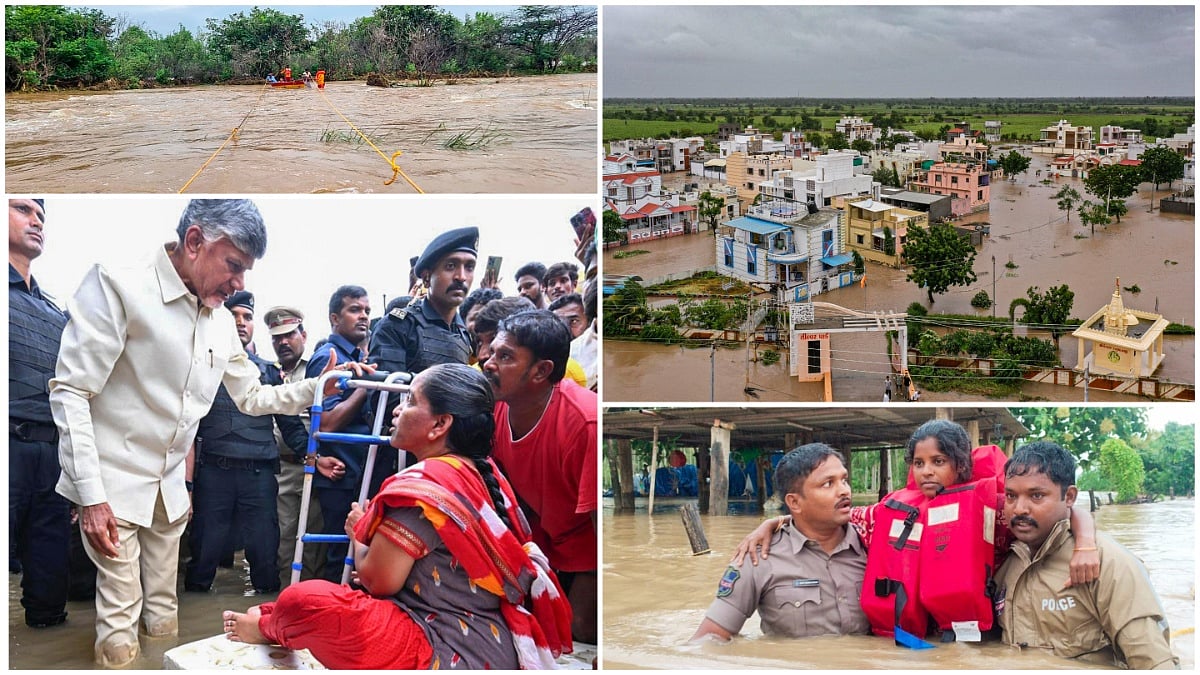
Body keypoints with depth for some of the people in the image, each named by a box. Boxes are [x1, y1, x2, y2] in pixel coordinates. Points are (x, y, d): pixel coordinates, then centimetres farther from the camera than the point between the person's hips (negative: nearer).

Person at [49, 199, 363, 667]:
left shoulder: (222, 322, 7)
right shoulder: (118, 284, -15)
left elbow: (251, 396, 19)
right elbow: (71, 391, -17)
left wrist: (315, 388, 1)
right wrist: (92, 496, -21)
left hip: (170, 488, 7)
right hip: (113, 487, -7)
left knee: (164, 615, 13)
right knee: (119, 632, -6)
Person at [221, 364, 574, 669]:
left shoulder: (420, 486, -18)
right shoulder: (485, 475, 8)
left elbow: (377, 581, -12)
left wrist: (358, 532, 7)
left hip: (448, 656, -10)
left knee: (300, 600, -13)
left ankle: (267, 628, 19)